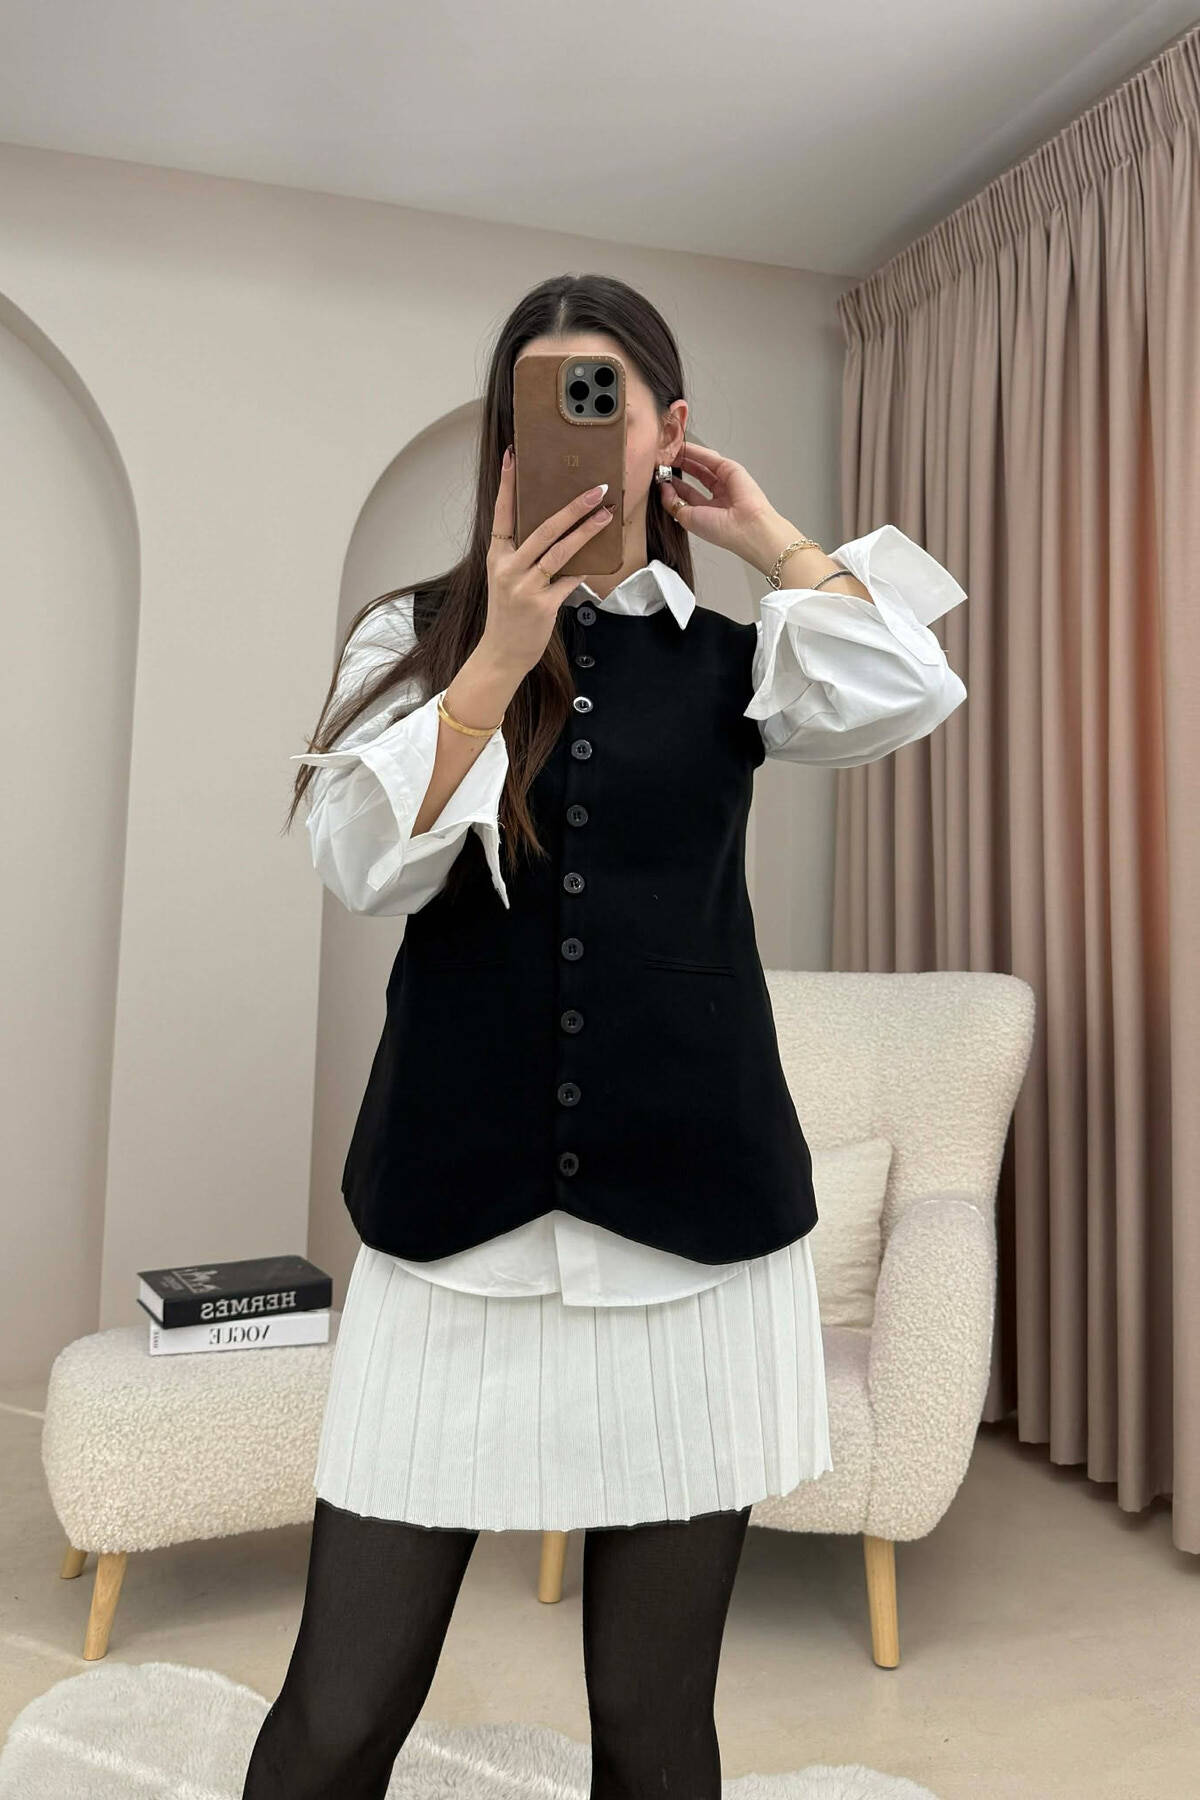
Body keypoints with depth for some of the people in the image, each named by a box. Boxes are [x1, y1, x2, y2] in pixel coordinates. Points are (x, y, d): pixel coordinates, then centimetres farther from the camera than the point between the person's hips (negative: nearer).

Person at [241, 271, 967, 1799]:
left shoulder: (724, 660, 9)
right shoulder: (417, 634, 8)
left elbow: (903, 697, -11)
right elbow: (365, 864, -7)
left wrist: (765, 533, 2)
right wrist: (502, 654, -13)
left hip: (692, 1220, 1)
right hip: (454, 1217, 0)